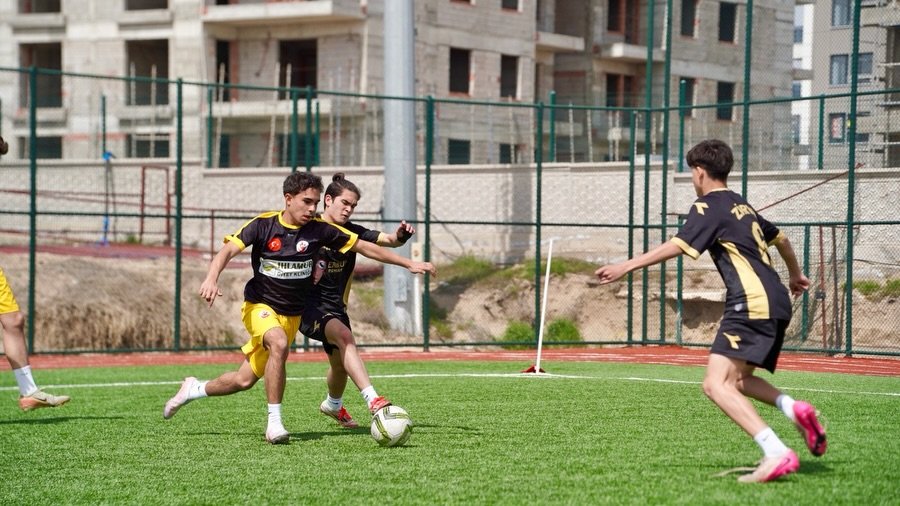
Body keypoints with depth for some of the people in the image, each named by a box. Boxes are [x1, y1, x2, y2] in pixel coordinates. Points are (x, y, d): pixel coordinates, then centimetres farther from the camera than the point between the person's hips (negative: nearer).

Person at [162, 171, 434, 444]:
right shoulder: (263, 225, -11)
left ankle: (195, 388, 32)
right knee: (279, 344, -35)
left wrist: (409, 264, -2)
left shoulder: (319, 229, -7)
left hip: (292, 316, 3)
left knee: (245, 380, 3)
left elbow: (365, 247, -1)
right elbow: (229, 249, -20)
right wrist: (211, 278, -40)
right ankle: (274, 423, -24)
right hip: (259, 306, -3)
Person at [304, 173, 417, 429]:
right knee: (344, 336, -32)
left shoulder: (350, 232, 5)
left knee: (341, 363, 16)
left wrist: (400, 236, -25)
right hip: (308, 303, -7)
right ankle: (373, 401, -43)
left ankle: (333, 404, 51)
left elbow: (388, 240, -4)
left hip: (335, 305, 7)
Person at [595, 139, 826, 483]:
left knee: (716, 384, -16)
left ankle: (777, 454, -28)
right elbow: (779, 238, 38)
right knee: (738, 380, 24)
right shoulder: (742, 206, 24)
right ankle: (794, 408, 0)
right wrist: (795, 274, 57)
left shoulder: (708, 207, -3)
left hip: (752, 302, -10)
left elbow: (678, 246, -17)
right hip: (777, 303, 10)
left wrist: (625, 267, -17)